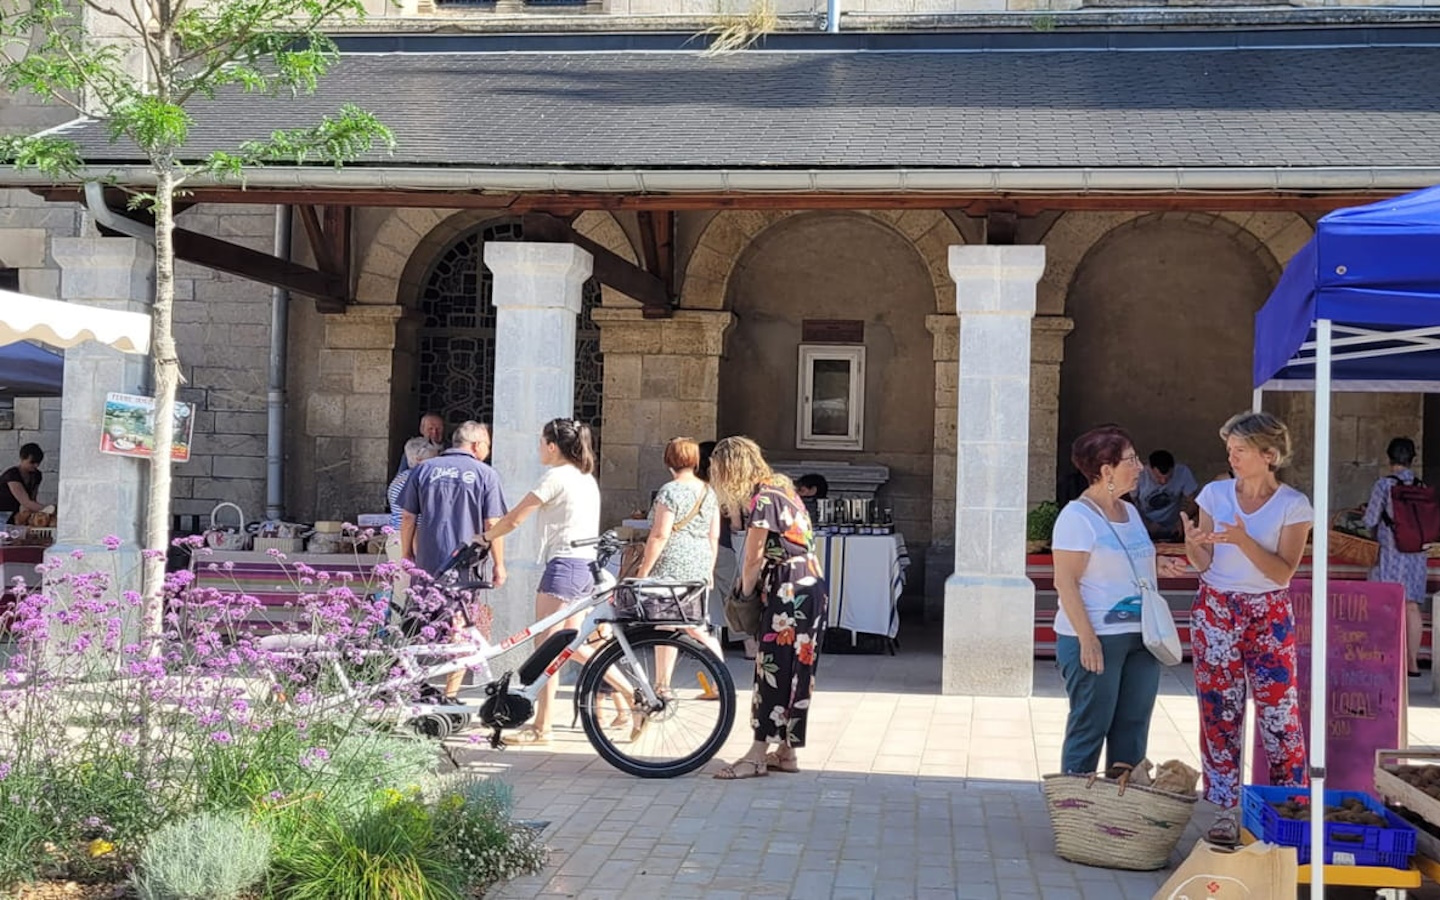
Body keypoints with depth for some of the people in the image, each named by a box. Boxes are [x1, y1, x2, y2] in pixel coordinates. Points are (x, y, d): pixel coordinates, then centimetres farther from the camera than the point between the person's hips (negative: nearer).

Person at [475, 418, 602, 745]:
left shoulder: (557, 477, -10)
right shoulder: (586, 477, 16)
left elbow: (514, 519, -9)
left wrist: (484, 538, 7)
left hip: (564, 564, -9)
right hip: (586, 564, 9)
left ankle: (541, 727, -2)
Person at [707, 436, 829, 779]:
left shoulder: (763, 499, -15)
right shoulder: (779, 489, 15)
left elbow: (753, 559, -12)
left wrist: (745, 594, 2)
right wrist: (750, 590, 7)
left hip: (789, 591, -10)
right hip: (808, 586, 10)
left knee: (774, 668, -7)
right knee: (793, 670, 11)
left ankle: (758, 755, -4)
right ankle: (786, 751, 17)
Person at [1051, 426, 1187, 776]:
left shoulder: (1130, 512, 14)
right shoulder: (1077, 517, -12)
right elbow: (1065, 582, -16)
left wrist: (1157, 567, 6)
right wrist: (1087, 638, -22)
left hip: (1140, 638, 8)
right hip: (1096, 639, -8)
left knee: (1132, 728, 11)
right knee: (1090, 728, -2)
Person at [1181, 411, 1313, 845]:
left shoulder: (1293, 504, -4)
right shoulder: (1215, 494, 3)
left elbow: (1284, 571, -11)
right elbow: (1203, 563, 1)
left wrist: (1243, 540, -25)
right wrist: (1193, 544, -21)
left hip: (1269, 615, -2)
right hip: (1216, 610, 2)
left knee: (1279, 712, -3)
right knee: (1219, 711, 2)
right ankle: (1225, 810, 9)